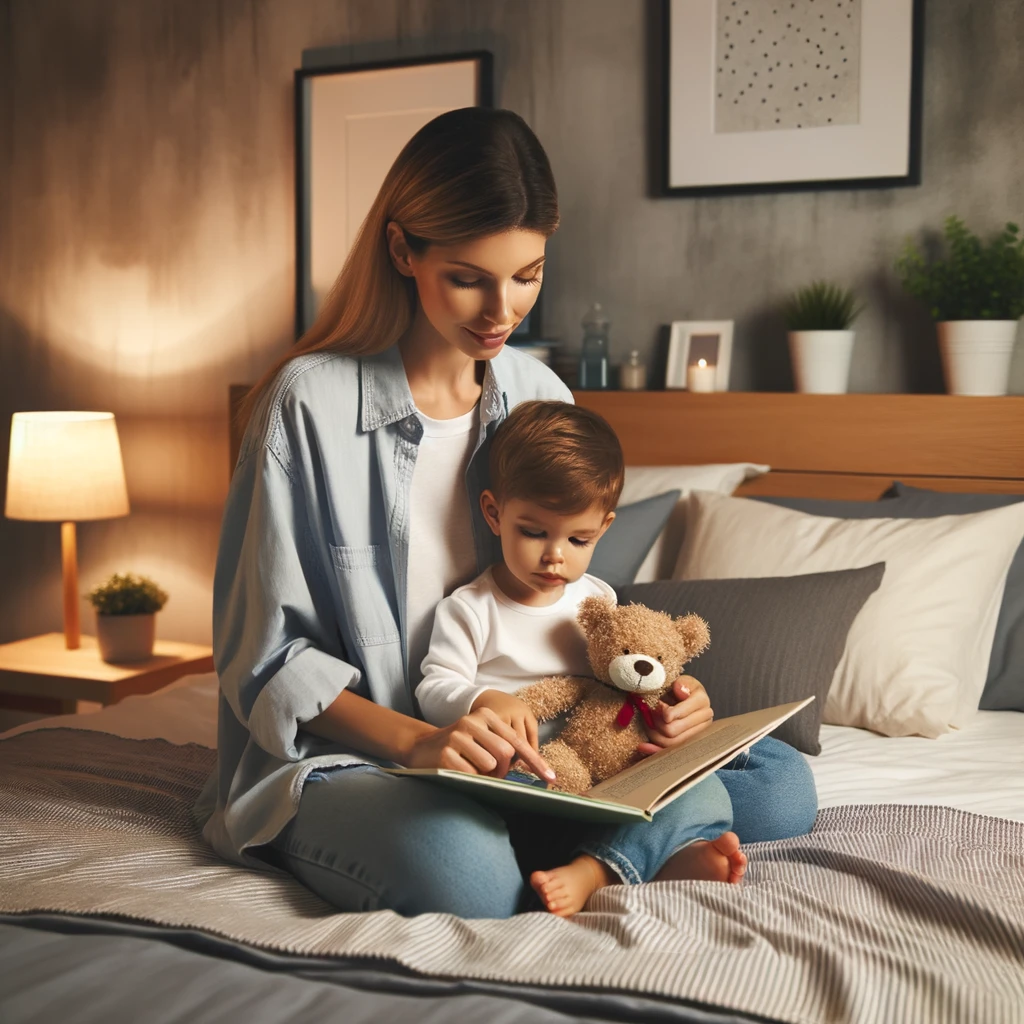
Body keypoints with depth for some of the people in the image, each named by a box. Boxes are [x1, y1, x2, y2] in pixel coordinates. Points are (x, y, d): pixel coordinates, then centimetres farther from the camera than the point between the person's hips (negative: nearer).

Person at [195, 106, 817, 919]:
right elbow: (266, 654, -11)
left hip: (503, 745, 5)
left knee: (782, 790, -9)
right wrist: (413, 740, -26)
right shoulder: (312, 402, -12)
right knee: (466, 876, -39)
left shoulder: (540, 396, 5)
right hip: (342, 755, -5)